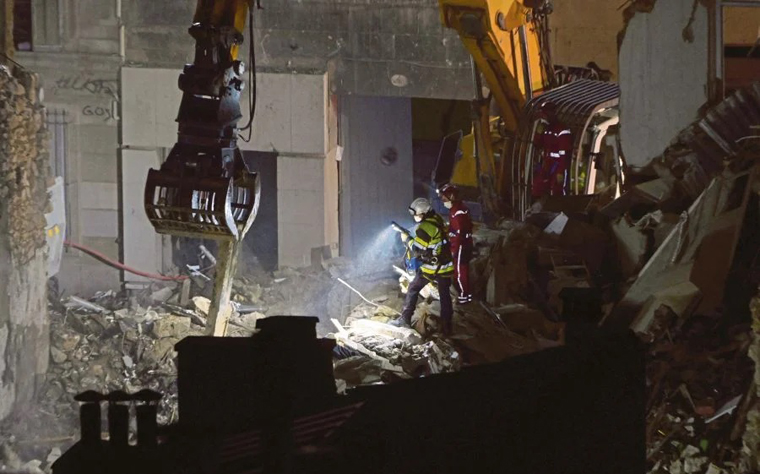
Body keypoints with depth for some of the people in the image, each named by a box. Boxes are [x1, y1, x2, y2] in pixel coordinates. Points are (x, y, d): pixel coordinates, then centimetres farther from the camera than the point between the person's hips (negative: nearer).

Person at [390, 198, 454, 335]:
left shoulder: (425, 227, -21)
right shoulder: (438, 220, 3)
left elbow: (417, 250, -18)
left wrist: (407, 240, -3)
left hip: (431, 266, -7)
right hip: (446, 265, 7)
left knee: (413, 289, 9)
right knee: (445, 295, 13)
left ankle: (405, 318, 10)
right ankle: (447, 326, 17)